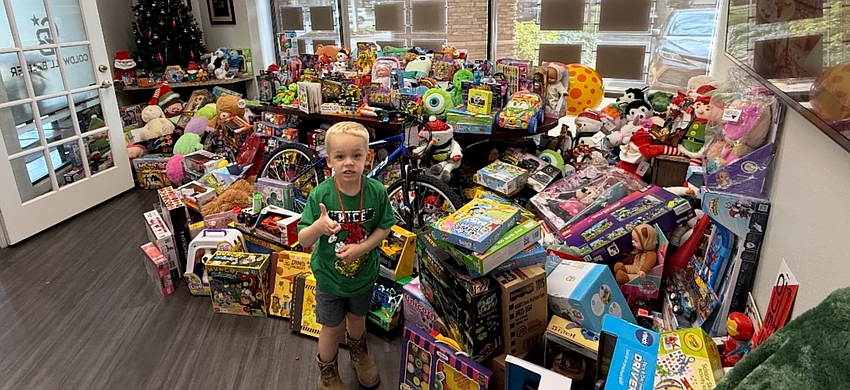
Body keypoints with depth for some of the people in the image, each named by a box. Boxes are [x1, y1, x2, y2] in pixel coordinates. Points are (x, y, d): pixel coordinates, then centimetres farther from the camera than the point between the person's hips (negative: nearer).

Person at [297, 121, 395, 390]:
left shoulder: (377, 191, -20)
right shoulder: (320, 195, -24)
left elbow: (384, 226, -7)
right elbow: (302, 240, -18)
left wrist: (362, 247, -23)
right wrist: (318, 227, -40)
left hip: (364, 273, 2)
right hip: (330, 276, -2)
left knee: (357, 318, 27)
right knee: (333, 328, 16)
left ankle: (359, 354, 60)